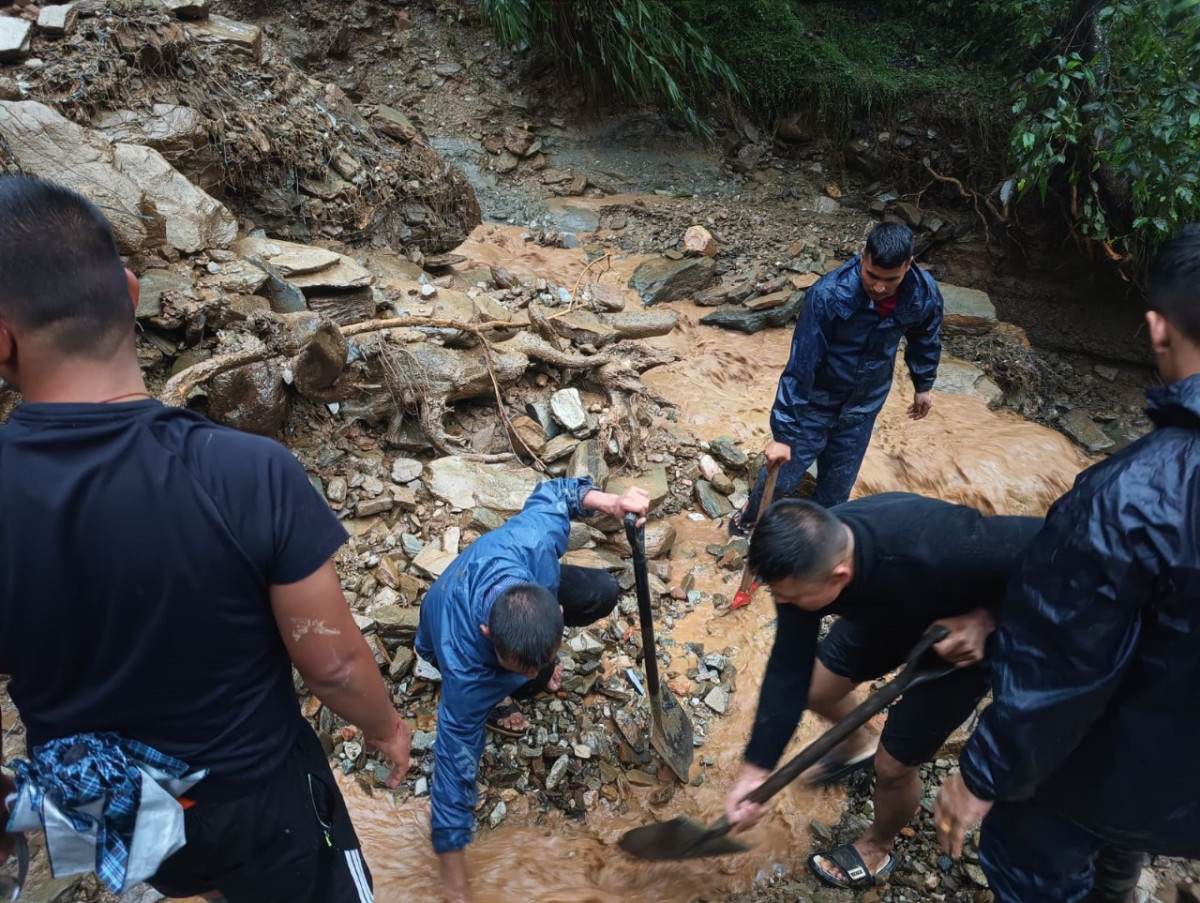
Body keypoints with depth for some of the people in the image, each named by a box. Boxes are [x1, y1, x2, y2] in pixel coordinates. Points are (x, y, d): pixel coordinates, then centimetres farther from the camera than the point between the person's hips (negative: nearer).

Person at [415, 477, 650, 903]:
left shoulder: (531, 544, -45)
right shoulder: (466, 674, -48)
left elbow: (551, 495, -22)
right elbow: (454, 768, -38)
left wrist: (610, 502, -39)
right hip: (448, 634, -3)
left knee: (602, 592, -8)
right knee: (536, 681, -24)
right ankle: (491, 700, 11)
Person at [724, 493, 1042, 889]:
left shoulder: (936, 549, -48)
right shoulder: (806, 558, -29)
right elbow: (789, 671, -20)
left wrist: (986, 618, -36)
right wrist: (755, 770, -19)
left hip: (965, 638, -4)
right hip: (888, 610, 5)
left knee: (893, 764, 3)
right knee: (813, 688, 13)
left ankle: (878, 848, 37)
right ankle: (858, 743, 48)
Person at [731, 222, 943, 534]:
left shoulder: (925, 293, -18)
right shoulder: (829, 294, -32)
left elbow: (925, 340, 5)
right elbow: (800, 365, -29)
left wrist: (923, 386, 19)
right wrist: (783, 432, -28)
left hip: (863, 408, 3)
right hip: (815, 403, -3)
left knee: (837, 487, 15)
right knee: (782, 473, 10)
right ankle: (752, 516, 41)